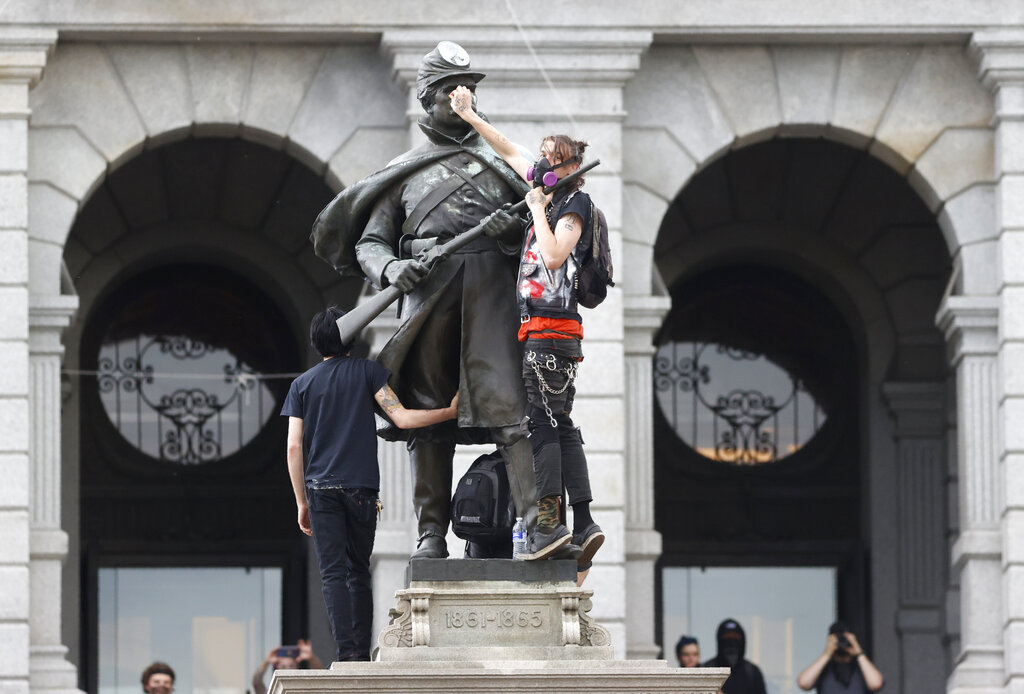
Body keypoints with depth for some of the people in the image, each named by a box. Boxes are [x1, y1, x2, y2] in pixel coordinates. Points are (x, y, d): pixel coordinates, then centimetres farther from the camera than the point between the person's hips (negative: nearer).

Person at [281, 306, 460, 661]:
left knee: (333, 573, -3)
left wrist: (302, 503, 9)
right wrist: (449, 412, 5)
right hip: (361, 486, 0)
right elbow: (402, 418, -5)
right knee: (359, 572, 9)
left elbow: (294, 447, 4)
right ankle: (362, 652, 4)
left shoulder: (302, 384, 8)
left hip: (320, 486, 0)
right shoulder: (366, 371, 3)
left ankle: (347, 652, -14)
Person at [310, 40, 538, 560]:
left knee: (508, 398, -14)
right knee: (428, 411, -1)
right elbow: (368, 242, 14)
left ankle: (536, 520, -25)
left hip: (490, 289, 0)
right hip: (427, 289, 1)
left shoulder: (500, 161, 22)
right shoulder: (404, 171, 20)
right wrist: (390, 269, -9)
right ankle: (431, 532, 1)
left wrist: (514, 228, -8)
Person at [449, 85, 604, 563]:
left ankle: (548, 522, -17)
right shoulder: (550, 192, 17)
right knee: (560, 425, 5)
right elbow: (509, 151, 28)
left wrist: (538, 208, -11)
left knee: (544, 421, -12)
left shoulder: (574, 204, -6)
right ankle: (583, 524, 3)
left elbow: (554, 256, -20)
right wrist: (468, 116, 30)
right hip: (538, 327, 9)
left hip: (551, 328, -9)